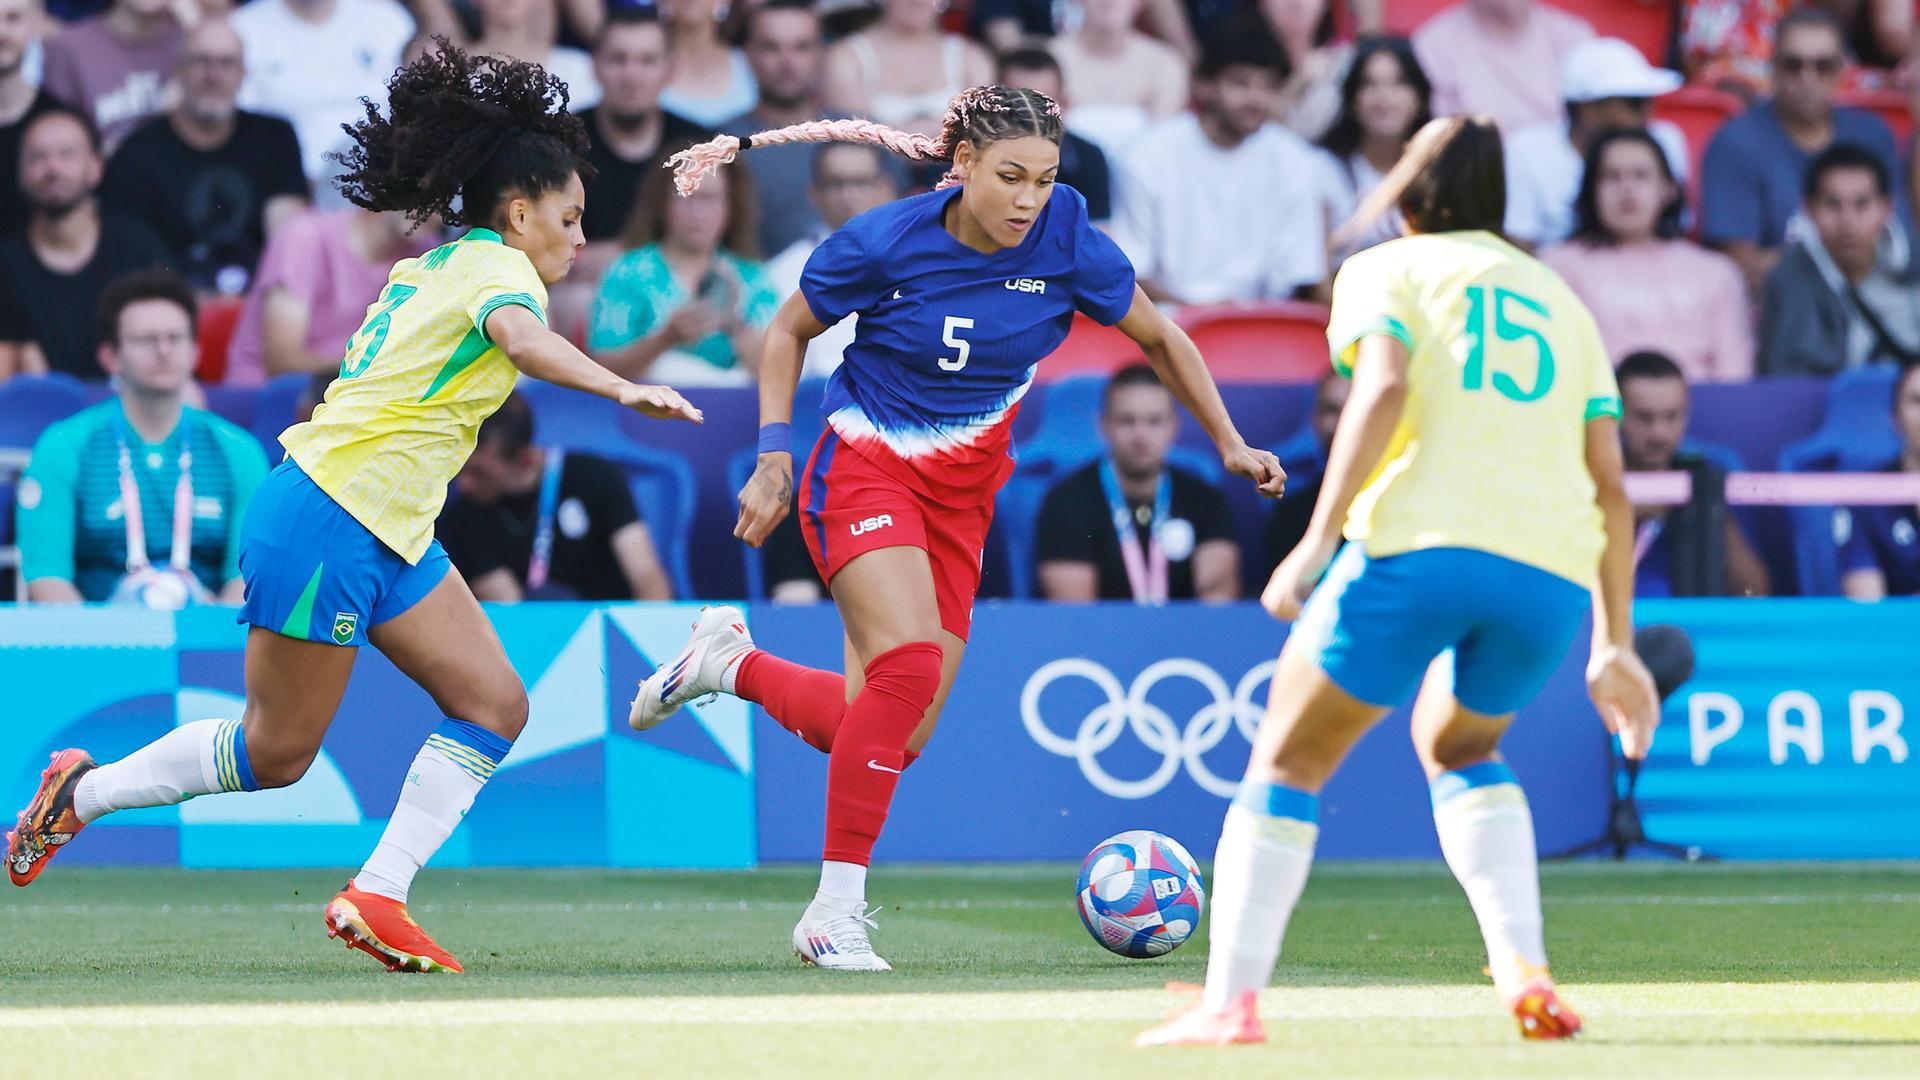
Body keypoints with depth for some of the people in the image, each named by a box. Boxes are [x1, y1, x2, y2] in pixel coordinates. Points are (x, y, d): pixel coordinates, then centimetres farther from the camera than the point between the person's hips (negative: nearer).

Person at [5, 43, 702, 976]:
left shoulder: (429, 269, 16)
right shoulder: (496, 268, -12)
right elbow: (522, 340, -34)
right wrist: (622, 389, -48)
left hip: (387, 537, 10)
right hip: (325, 522, -10)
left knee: (494, 707, 0)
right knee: (278, 751, 1)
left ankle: (375, 899, -2)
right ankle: (86, 791, 18)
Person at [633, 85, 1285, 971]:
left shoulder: (1065, 242, -10)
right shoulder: (884, 243, -17)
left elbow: (1157, 337, 6)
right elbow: (789, 330, 1)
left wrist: (1228, 442, 4)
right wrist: (774, 456, -8)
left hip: (963, 496, 5)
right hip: (865, 471, -5)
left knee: (894, 740, -1)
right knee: (912, 666, -28)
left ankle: (729, 663, 26)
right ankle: (836, 911, -20)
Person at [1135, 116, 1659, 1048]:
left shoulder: (1384, 271, 14)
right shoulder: (1562, 303, 26)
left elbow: (1385, 388, -8)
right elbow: (1610, 487, 18)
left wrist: (1318, 539, -14)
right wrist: (1614, 645, 20)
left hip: (1419, 545, -4)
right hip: (1553, 567, 4)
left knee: (1286, 762, 9)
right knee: (1459, 751, 29)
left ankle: (1229, 999, -5)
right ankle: (1525, 970, 9)